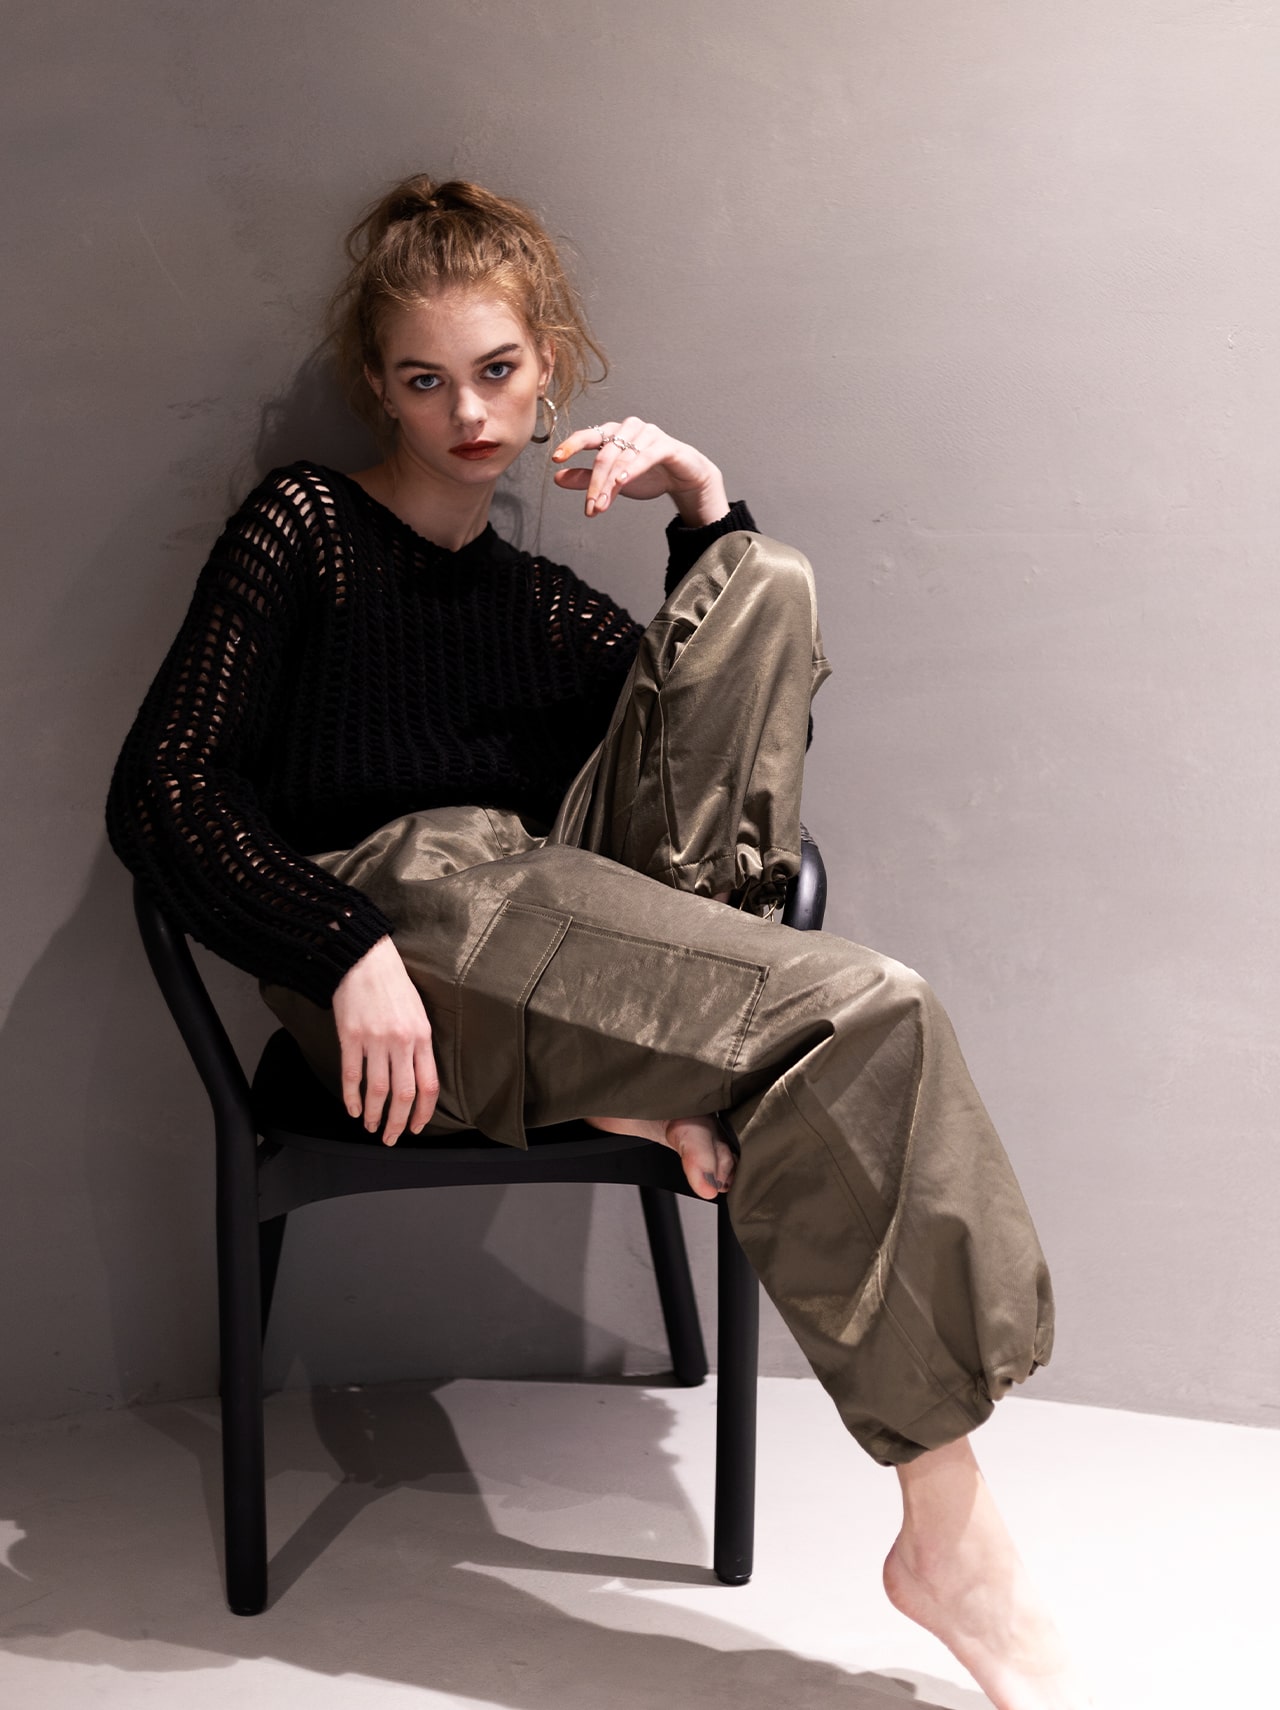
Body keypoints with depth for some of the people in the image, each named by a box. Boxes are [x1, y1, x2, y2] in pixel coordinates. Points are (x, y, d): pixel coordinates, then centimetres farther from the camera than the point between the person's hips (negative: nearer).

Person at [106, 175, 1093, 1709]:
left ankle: (671, 1075, -16)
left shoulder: (538, 603, 27)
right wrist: (348, 954, -18)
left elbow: (737, 711, 26)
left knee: (772, 586, -2)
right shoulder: (305, 530, 9)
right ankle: (946, 1535, -24)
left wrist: (703, 502, 13)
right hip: (397, 917, -7)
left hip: (561, 925, 7)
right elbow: (160, 792, -2)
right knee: (864, 1016, -26)